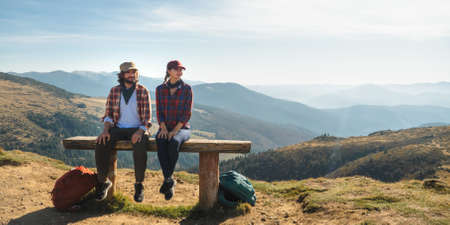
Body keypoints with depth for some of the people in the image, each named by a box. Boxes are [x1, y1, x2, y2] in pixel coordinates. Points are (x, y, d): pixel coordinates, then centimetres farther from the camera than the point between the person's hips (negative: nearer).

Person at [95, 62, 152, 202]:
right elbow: (108, 114, 7)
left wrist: (140, 132, -21)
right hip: (118, 129, 3)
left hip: (138, 129, -3)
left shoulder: (143, 91, 0)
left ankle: (139, 185, -16)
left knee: (140, 149, -35)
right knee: (101, 145, -25)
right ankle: (103, 182, -6)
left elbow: (147, 118, -4)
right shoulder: (114, 91, 8)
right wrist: (105, 130, -11)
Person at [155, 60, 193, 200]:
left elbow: (187, 114, -6)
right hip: (165, 127, 2)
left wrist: (175, 131, -17)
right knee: (160, 143, -33)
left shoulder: (186, 89, -2)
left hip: (182, 128, -2)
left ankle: (167, 180, -21)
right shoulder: (160, 89, 5)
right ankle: (170, 182, -28)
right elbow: (159, 112, 4)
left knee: (174, 142, -36)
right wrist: (163, 128, -14)